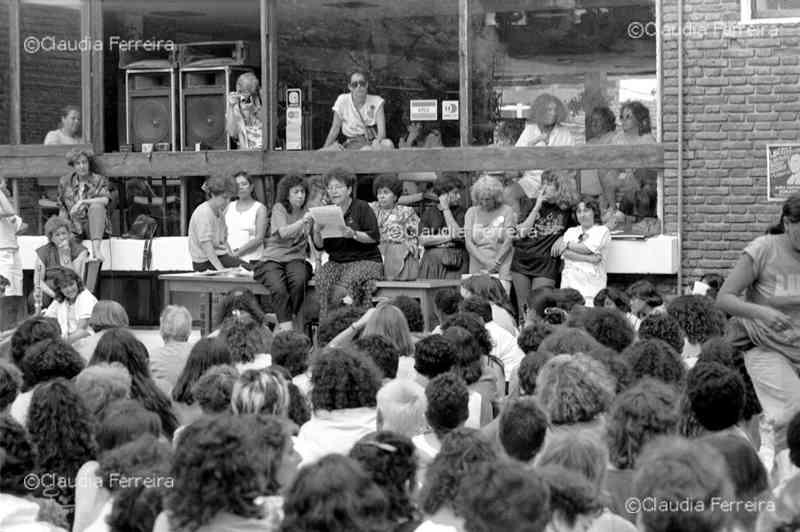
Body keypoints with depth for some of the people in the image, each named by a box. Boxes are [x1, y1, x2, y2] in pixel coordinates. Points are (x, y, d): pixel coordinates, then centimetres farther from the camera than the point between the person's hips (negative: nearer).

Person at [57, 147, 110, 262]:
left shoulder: (99, 180, 3)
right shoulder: (65, 181, 10)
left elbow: (105, 200, -16)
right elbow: (62, 208, 13)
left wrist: (83, 202, -24)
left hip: (94, 227, -2)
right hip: (74, 226, 2)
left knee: (96, 206, -34)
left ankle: (95, 248, -44)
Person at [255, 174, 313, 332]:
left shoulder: (307, 211, 15)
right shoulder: (279, 208, 3)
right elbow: (282, 233, -15)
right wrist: (302, 222, -29)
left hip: (296, 258, 2)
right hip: (273, 259, -2)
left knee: (299, 282, -33)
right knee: (279, 289, -34)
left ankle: (281, 326, -22)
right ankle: (287, 326, -34)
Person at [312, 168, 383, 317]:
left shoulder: (362, 208, -1)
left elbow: (375, 237, -7)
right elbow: (319, 246, 9)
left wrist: (354, 234, -22)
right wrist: (317, 233, -13)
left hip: (365, 260, -4)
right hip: (336, 262, 4)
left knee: (349, 280, -34)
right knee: (322, 277, -27)